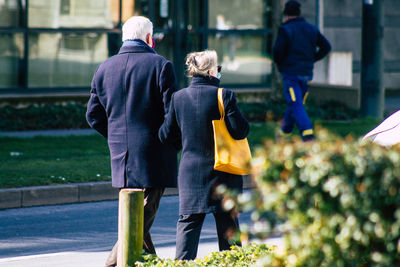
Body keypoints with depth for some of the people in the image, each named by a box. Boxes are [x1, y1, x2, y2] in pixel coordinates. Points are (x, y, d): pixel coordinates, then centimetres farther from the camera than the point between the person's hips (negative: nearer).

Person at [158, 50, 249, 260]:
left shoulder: (179, 97, -1)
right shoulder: (224, 96, -13)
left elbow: (166, 135, 2)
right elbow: (239, 131, -13)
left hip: (190, 172, 3)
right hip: (221, 173, -3)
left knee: (188, 222, 7)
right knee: (227, 224, 9)